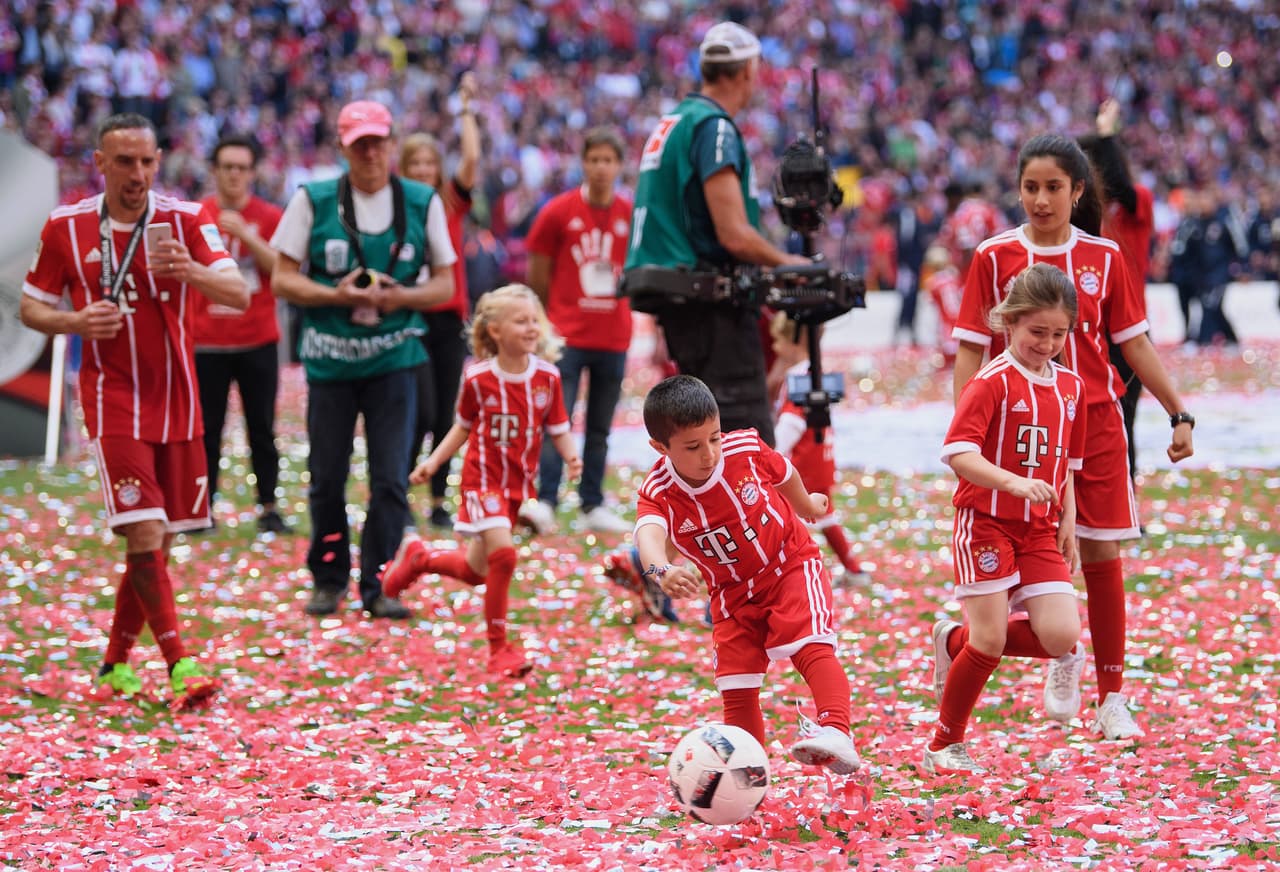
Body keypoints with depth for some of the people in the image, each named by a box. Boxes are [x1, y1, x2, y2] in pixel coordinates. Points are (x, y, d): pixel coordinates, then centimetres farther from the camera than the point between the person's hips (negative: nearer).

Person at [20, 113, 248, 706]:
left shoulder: (186, 220, -1)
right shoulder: (66, 228, -2)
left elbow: (238, 295, -11)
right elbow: (31, 307, 7)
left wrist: (190, 270, -32)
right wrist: (75, 322, -14)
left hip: (177, 401, 3)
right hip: (113, 400, -3)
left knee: (158, 540, 7)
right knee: (143, 534, -15)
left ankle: (116, 663, 22)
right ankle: (180, 666, -13)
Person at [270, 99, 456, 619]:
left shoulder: (423, 203, 5)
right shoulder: (312, 200, 1)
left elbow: (445, 284, 9)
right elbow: (282, 280, 1)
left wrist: (401, 296, -11)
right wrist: (336, 295, -15)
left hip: (393, 360, 0)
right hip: (329, 359, 0)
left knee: (391, 478, -6)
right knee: (327, 477, 6)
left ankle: (376, 584, 5)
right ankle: (328, 580, 23)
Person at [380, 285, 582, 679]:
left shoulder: (547, 376, -6)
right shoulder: (478, 379, -11)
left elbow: (558, 430, -1)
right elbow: (464, 427, 4)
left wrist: (570, 457, -20)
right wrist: (433, 461, -3)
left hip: (519, 484, 4)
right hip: (483, 478, -4)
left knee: (475, 571, 12)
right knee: (503, 553, -21)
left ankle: (418, 557, 44)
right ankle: (499, 648, -7)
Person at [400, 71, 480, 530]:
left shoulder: (452, 203, 7)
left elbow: (472, 157, -5)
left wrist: (466, 109, -3)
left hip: (449, 321, 3)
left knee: (445, 417, 6)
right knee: (422, 413, -11)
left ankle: (439, 504, 12)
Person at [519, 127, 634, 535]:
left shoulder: (632, 216, 4)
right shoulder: (558, 212, -3)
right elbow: (538, 277, 4)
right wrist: (554, 318, 8)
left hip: (613, 338, 3)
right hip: (568, 336, -3)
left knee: (600, 428, 10)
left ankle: (593, 507, 15)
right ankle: (545, 502, -14)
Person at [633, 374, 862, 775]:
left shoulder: (745, 448, -21)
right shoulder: (658, 492, -24)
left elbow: (783, 472, 3)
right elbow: (648, 534, -48)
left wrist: (807, 504, 25)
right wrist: (661, 571, -71)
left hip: (791, 565, -2)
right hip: (733, 591, 2)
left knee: (812, 647, -26)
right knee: (736, 690, 2)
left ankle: (837, 733, -40)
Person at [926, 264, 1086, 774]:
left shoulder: (1070, 387, 9)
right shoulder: (993, 382, -11)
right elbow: (957, 453, -21)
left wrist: (1067, 522, 10)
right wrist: (1015, 483, -33)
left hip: (1040, 531, 6)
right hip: (986, 524, -6)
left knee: (1061, 636, -8)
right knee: (990, 641, -7)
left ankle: (955, 641, 16)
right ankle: (945, 746, 11)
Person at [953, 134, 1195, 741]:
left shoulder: (1103, 257, 4)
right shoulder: (995, 256, 0)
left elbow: (1134, 343, 10)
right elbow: (970, 350, 0)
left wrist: (1179, 414, 8)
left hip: (1095, 421, 1)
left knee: (1102, 555, 0)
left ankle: (1112, 700, 9)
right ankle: (1062, 653, 24)